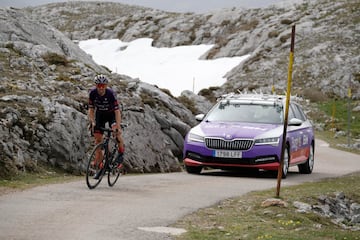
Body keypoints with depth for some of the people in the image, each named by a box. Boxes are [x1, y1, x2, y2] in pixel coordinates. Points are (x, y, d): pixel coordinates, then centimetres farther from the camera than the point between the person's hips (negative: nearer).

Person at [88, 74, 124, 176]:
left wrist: (118, 126, -42)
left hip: (111, 114, -3)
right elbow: (91, 109, -14)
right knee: (98, 139, -5)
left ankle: (121, 152, -7)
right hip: (100, 114, 3)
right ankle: (98, 165, 1)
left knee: (116, 130, -31)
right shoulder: (92, 93, -23)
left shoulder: (111, 94, -31)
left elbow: (117, 111, -33)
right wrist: (92, 122, -29)